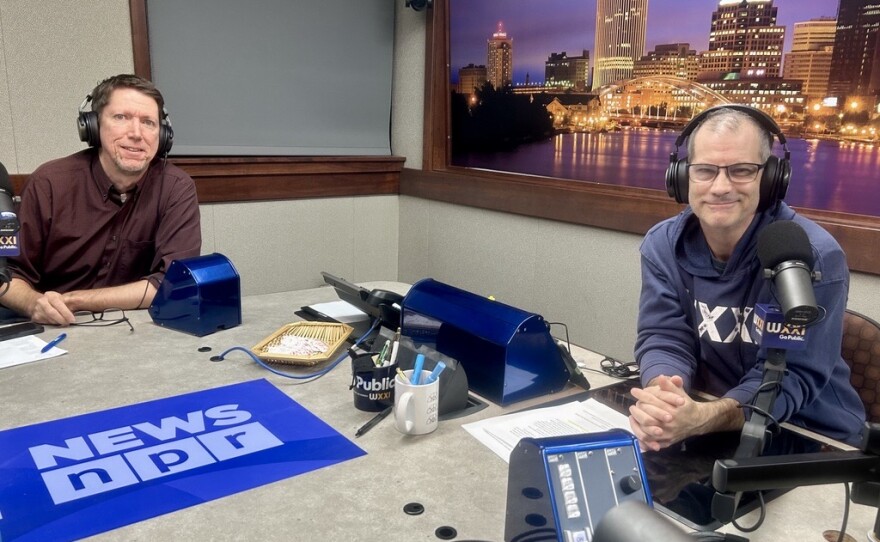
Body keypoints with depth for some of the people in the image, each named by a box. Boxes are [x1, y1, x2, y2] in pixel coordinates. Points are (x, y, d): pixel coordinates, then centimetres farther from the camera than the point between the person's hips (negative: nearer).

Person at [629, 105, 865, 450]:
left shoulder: (815, 257, -17)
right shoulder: (662, 245, -5)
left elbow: (790, 375, -22)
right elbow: (663, 339, -10)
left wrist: (701, 419, -39)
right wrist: (662, 397, -33)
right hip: (714, 433, 3)